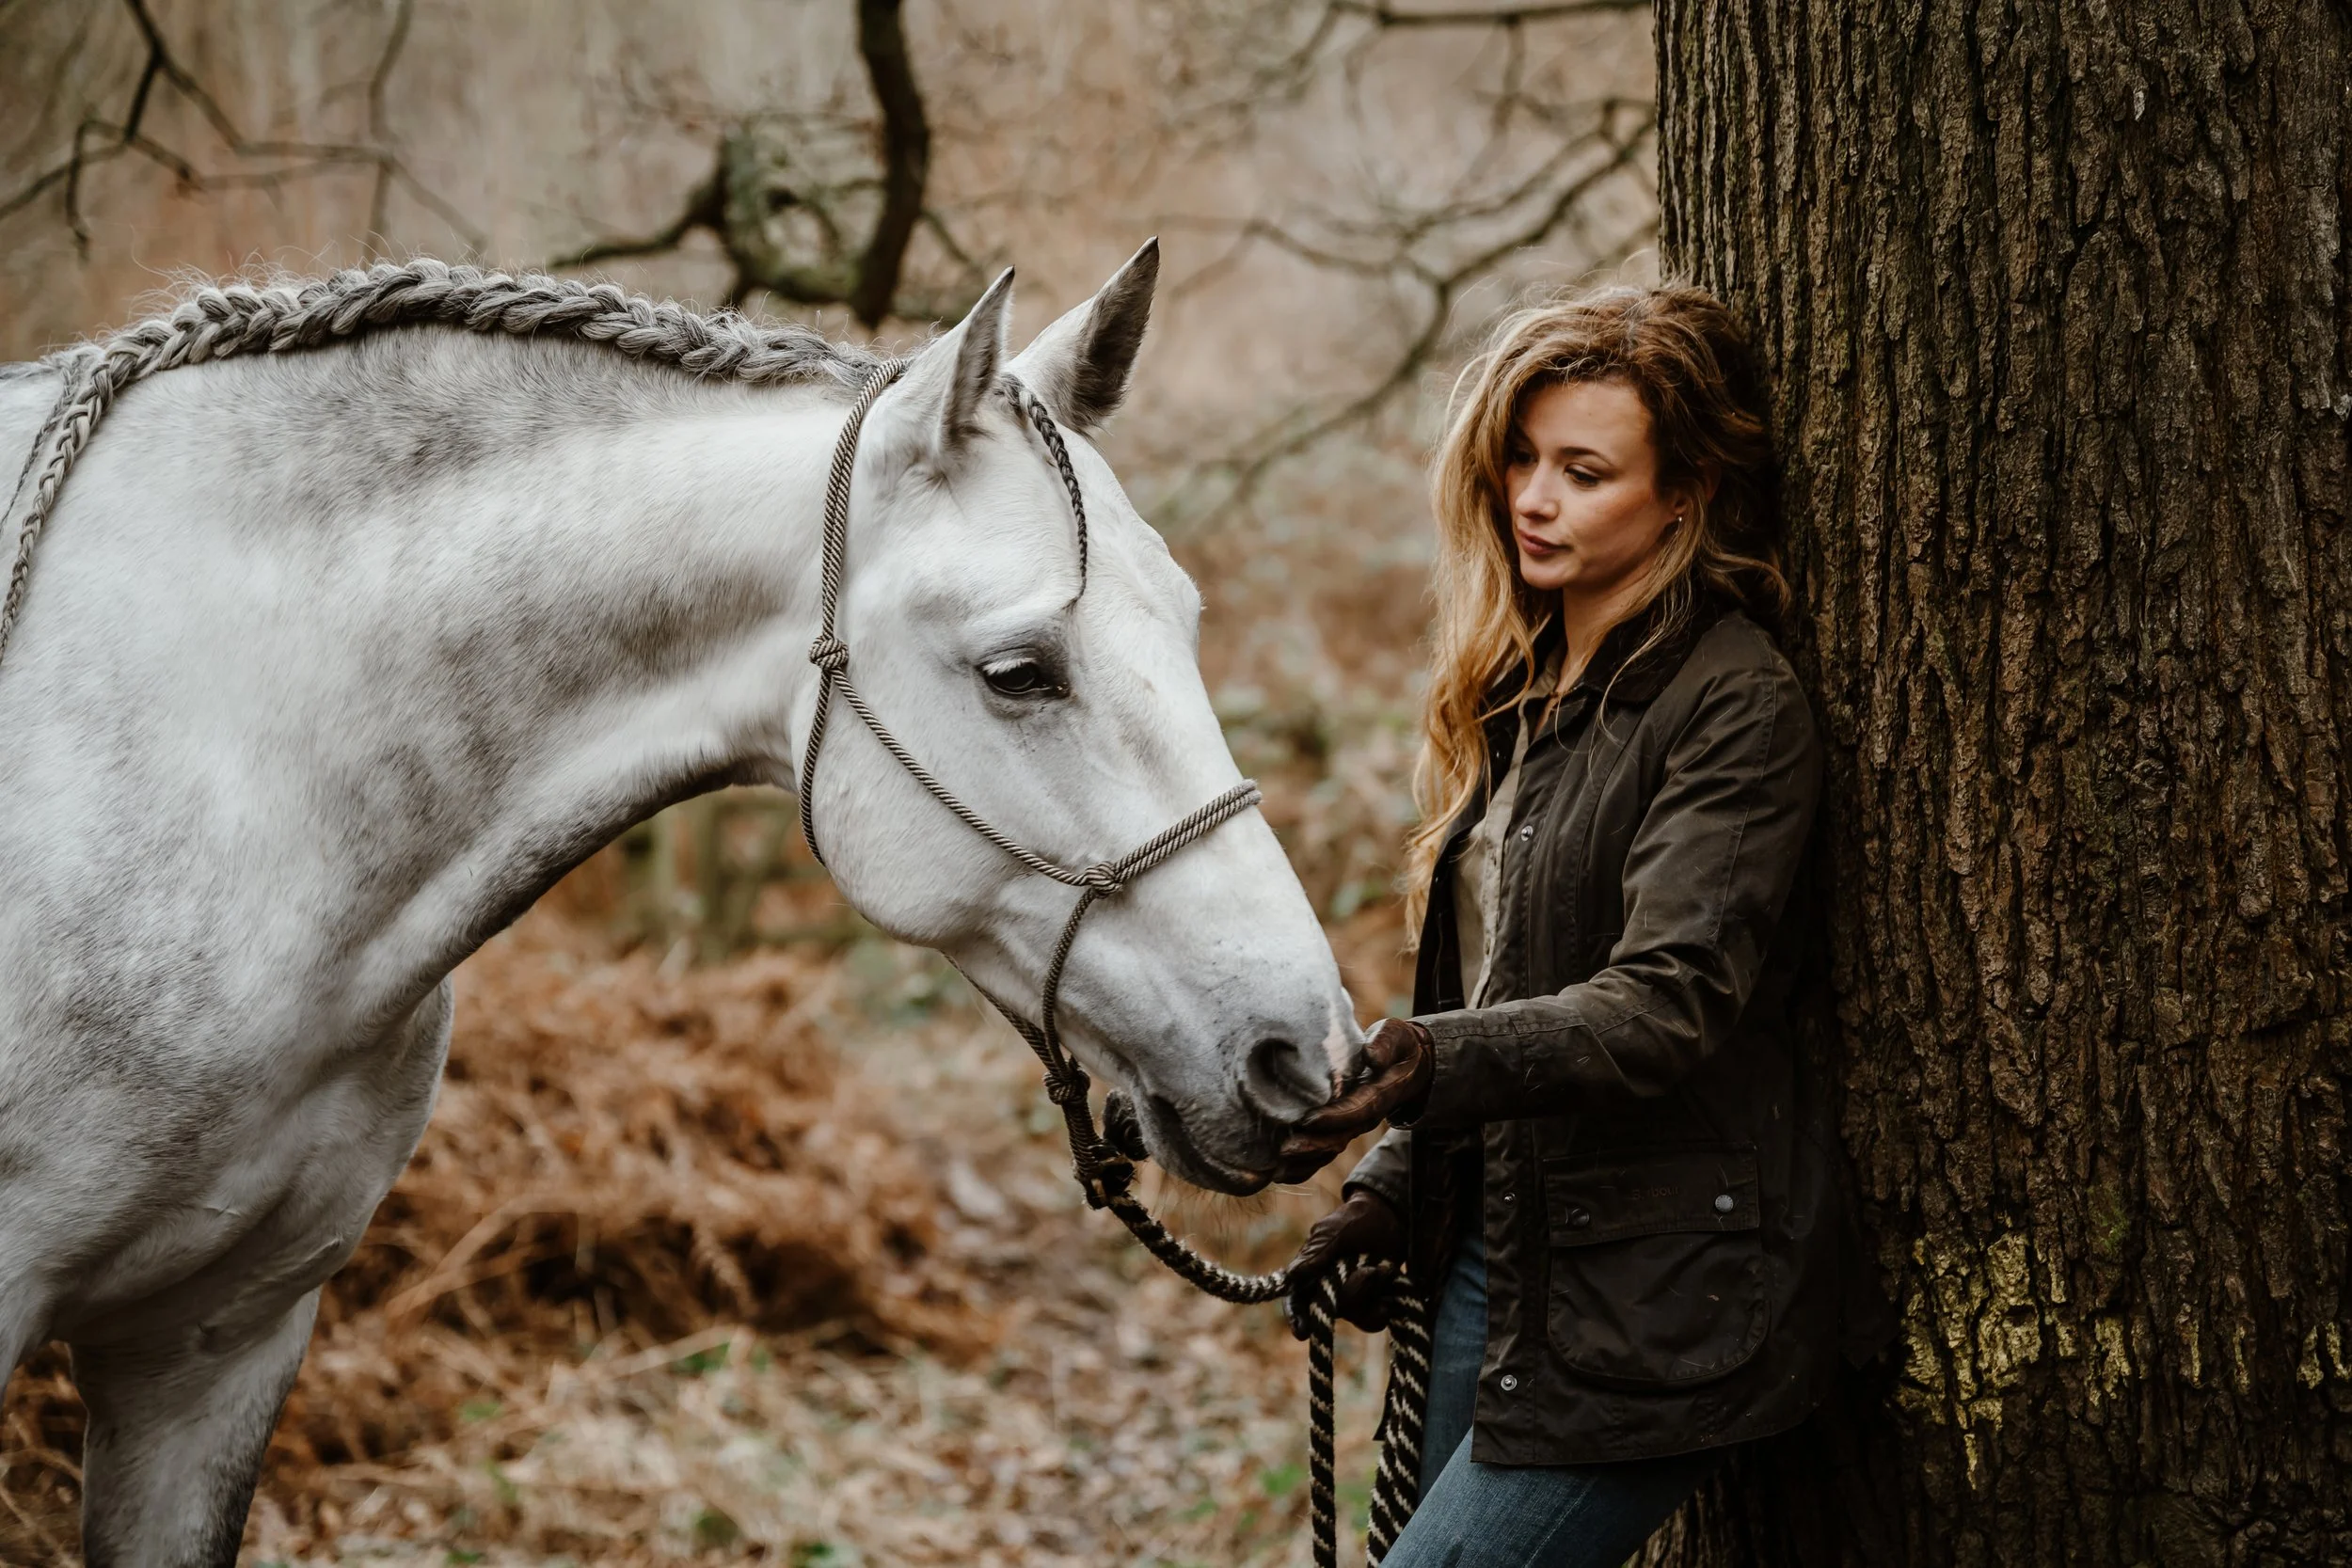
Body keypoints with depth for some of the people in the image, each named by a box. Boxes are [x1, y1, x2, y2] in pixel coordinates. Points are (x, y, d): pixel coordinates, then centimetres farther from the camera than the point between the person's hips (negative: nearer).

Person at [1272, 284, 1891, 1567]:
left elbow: (1669, 1005, -23)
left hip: (1651, 1297, -8)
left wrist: (1432, 1066, -36)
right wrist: (1390, 1185, 9)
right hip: (1494, 1247, 8)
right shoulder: (1520, 683, 13)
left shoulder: (1734, 706, -13)